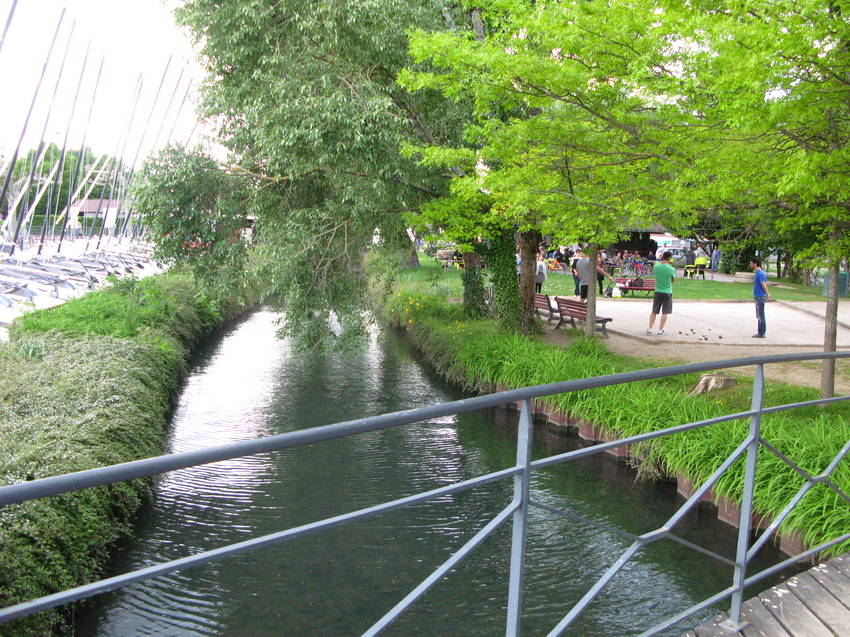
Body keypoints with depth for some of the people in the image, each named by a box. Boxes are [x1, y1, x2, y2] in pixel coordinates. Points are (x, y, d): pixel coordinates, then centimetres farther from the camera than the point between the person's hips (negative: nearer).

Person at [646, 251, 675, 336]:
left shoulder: (656, 267, -4)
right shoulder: (671, 269, -13)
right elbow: (673, 280, 1)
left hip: (657, 291, 4)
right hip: (667, 292, -3)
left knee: (654, 311, 12)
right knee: (665, 313, 3)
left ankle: (649, 329, 12)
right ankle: (660, 330, 3)